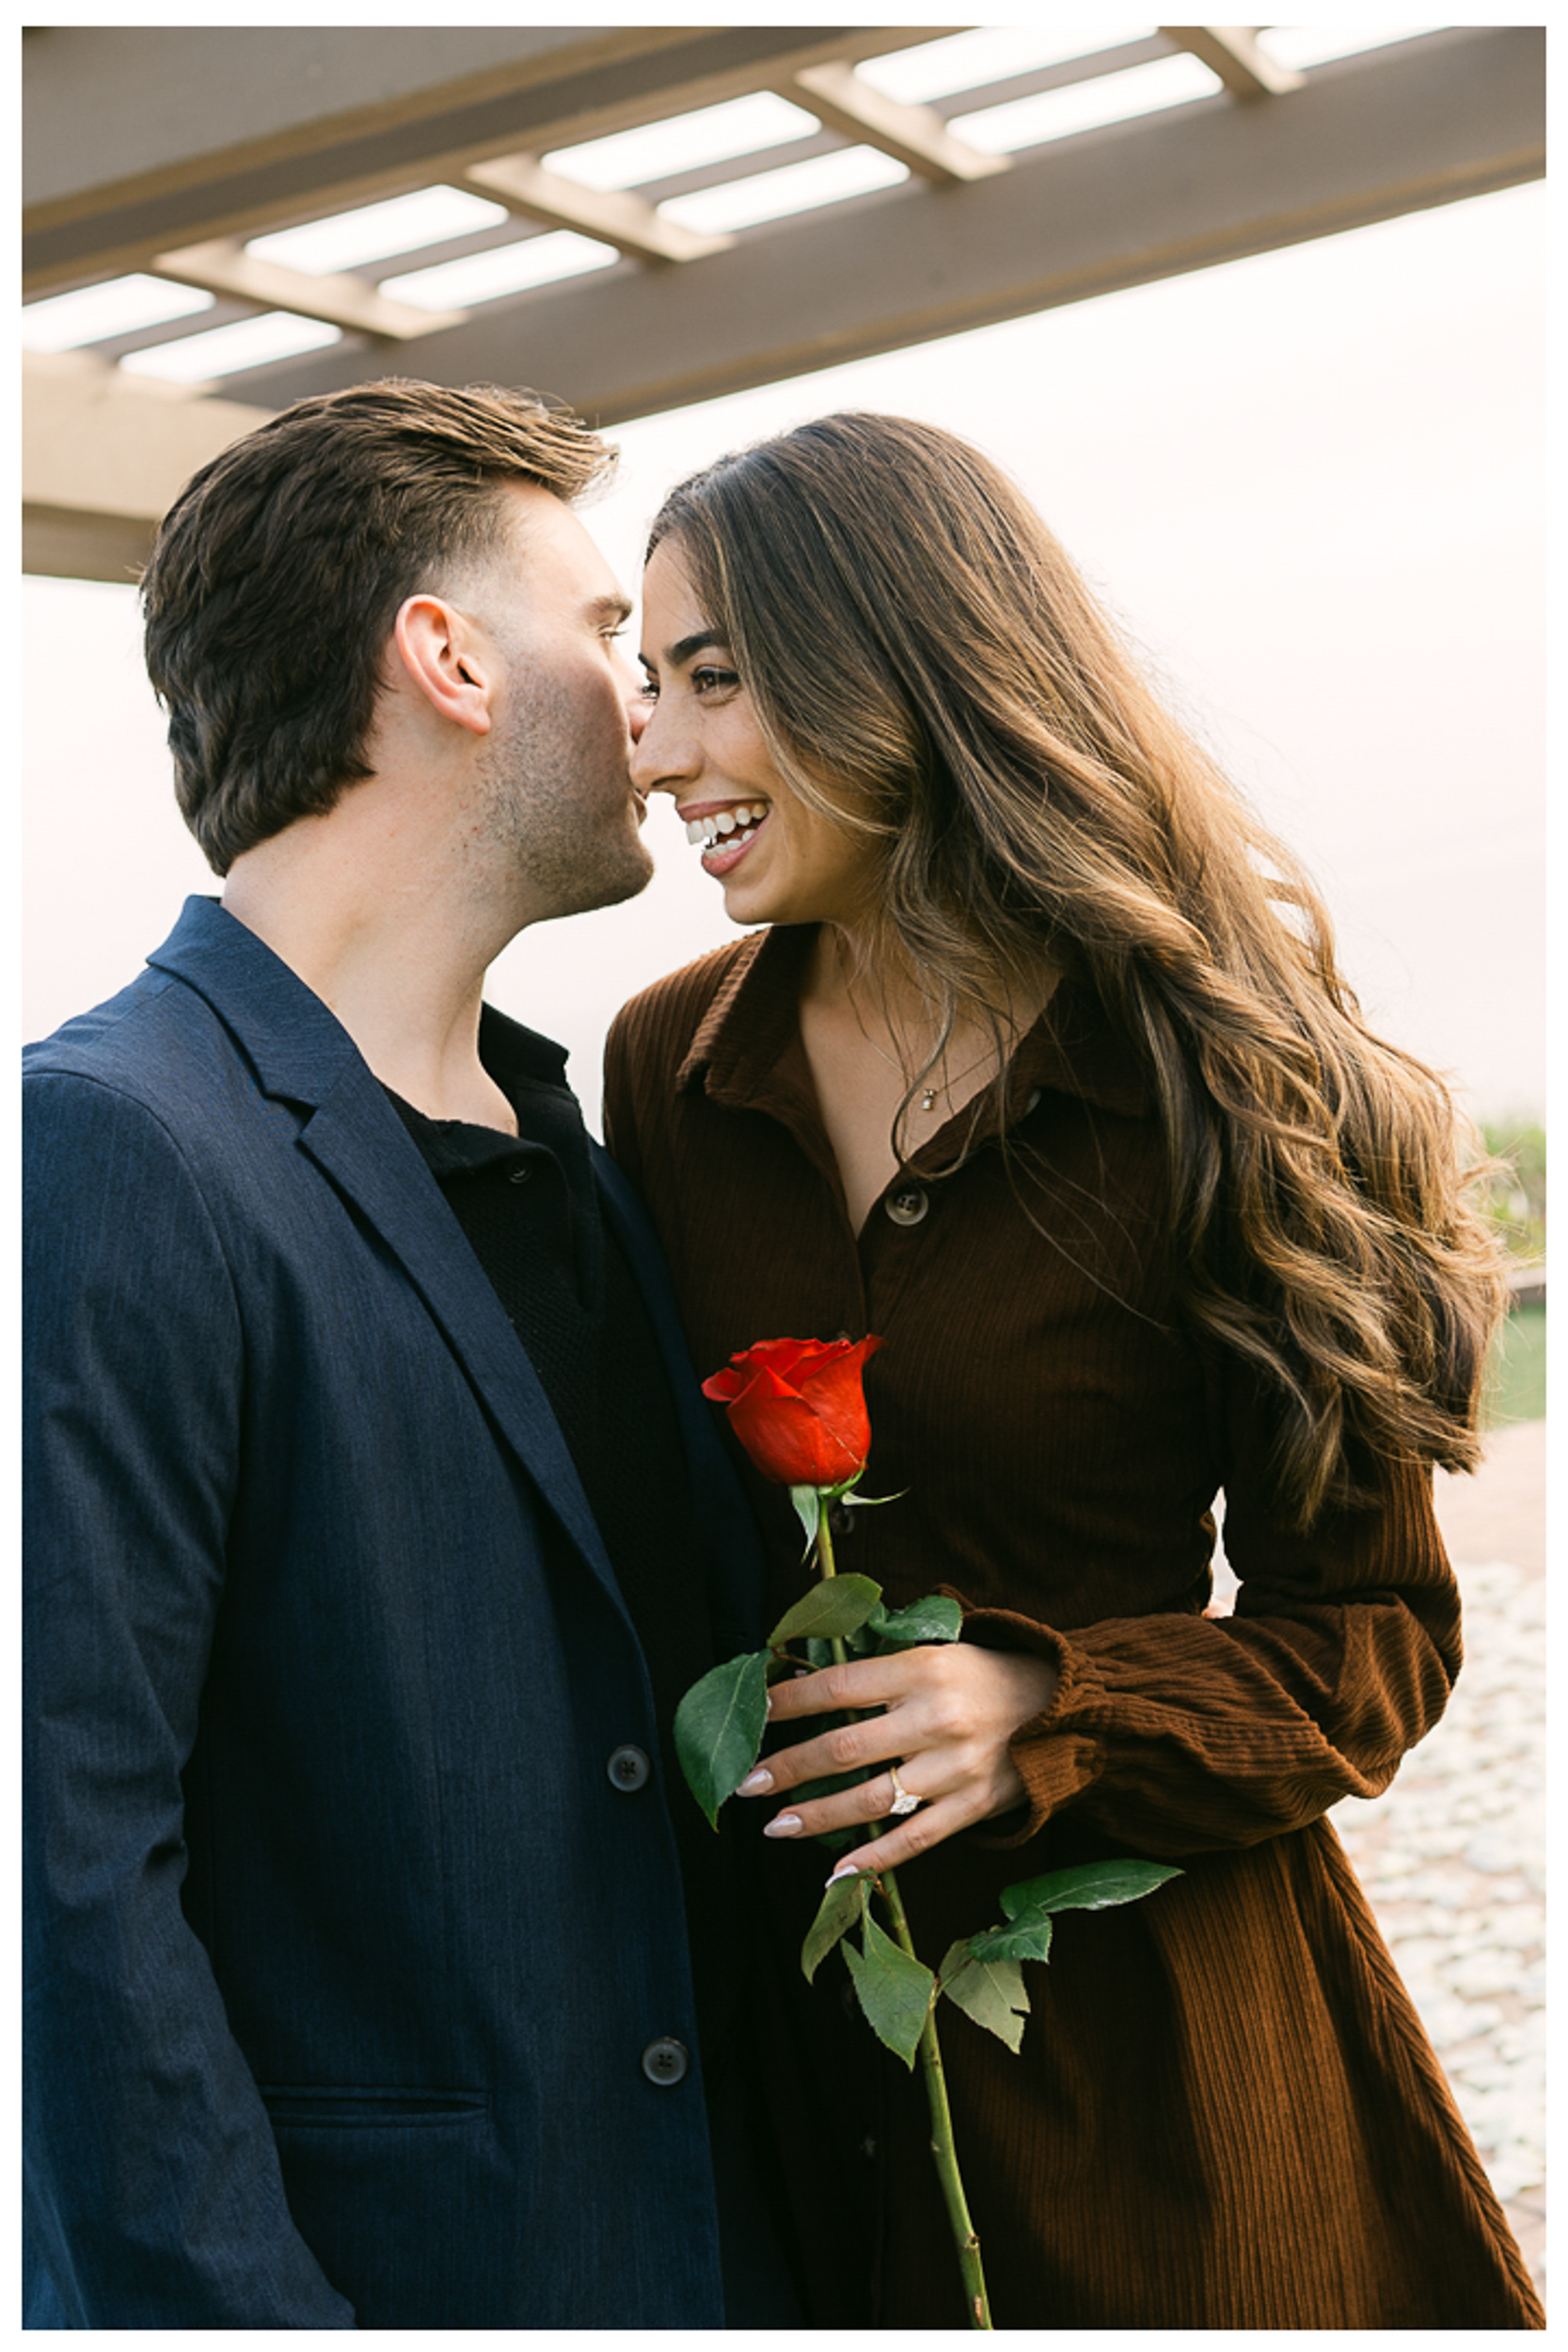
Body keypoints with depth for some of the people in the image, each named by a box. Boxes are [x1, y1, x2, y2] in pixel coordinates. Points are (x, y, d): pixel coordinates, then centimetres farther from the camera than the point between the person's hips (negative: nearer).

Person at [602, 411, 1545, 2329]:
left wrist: (1046, 1715, -22)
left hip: (1139, 2004, -3)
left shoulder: (1213, 1073, -11)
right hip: (779, 1991, 3)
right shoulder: (665, 1066, 0)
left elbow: (1371, 1632, -7)